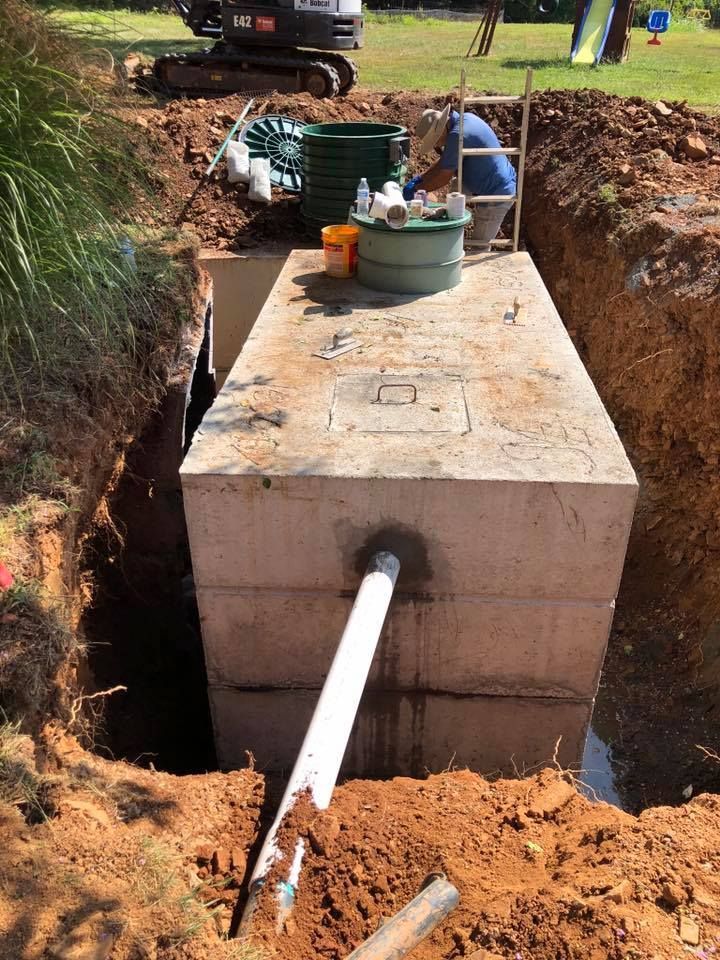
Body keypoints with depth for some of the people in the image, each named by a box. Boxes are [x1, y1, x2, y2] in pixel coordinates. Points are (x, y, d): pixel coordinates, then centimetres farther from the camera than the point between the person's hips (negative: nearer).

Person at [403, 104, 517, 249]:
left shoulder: (458, 135, -25)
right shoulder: (465, 118, 6)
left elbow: (444, 177, -19)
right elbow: (444, 162, 14)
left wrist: (416, 189, -8)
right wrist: (420, 178, 8)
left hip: (496, 195, -10)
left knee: (479, 247, -2)